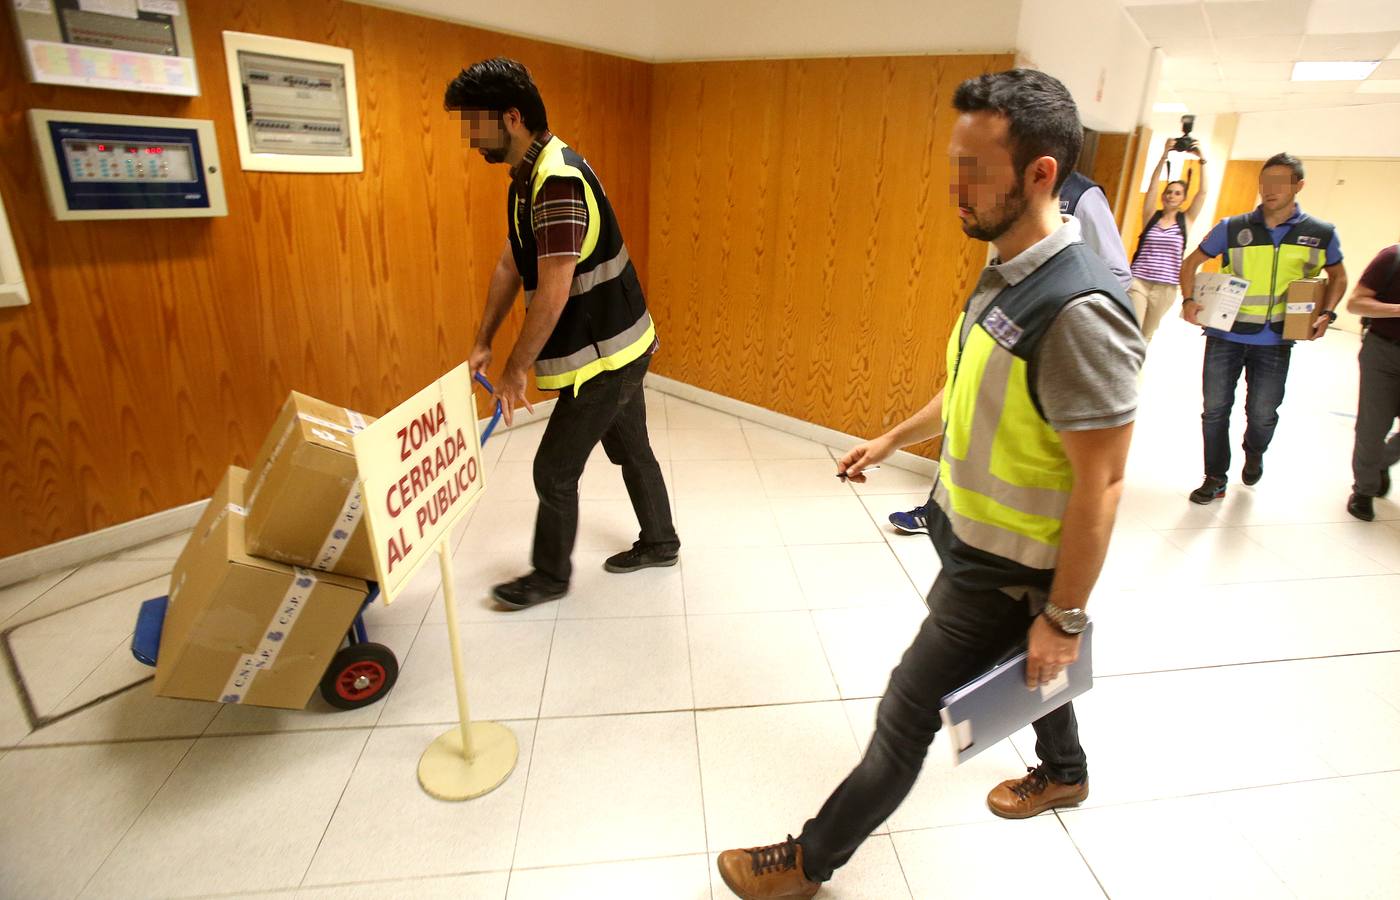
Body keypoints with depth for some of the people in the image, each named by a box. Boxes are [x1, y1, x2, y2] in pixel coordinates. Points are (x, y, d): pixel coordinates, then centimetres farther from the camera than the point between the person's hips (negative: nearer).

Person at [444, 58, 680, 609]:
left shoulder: (558, 181, -24)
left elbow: (553, 293, -27)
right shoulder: (528, 176, 8)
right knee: (630, 449, 21)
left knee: (554, 469, 3)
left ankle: (550, 576, 23)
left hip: (604, 355, -10)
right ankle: (659, 543, 40)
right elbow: (510, 265, 14)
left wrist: (516, 371, -18)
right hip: (621, 345, 10)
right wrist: (484, 342, 15)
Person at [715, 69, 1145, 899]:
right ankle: (1065, 772, 60)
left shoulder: (1079, 311, -29)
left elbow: (1101, 484, -25)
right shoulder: (1006, 272, 0)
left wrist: (1064, 617, -18)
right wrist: (891, 439, 20)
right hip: (967, 532, 9)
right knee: (1022, 666, 30)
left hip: (1005, 568, -9)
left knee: (907, 713, 5)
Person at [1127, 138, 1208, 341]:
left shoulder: (1186, 220, 7)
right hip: (1138, 281, -2)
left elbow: (1203, 192, -3)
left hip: (1166, 288, 2)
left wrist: (1202, 160, -8)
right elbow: (1152, 185, -4)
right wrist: (1164, 155, -14)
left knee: (1146, 336, 13)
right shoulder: (1151, 216, 5)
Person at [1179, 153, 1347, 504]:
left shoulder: (1321, 234, 1)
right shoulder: (1233, 228, -2)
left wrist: (1327, 313, -2)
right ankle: (1215, 479, 18)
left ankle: (1254, 452, 41)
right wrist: (1189, 299, -11)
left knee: (1263, 413, 6)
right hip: (1225, 335, 0)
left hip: (1275, 343, 0)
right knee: (1215, 409, 3)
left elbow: (1338, 277, 15)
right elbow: (1191, 262, 5)